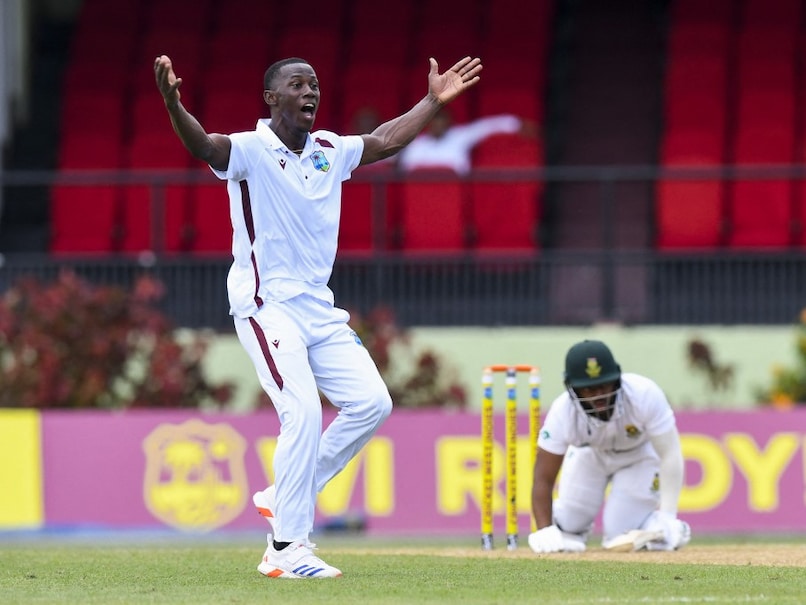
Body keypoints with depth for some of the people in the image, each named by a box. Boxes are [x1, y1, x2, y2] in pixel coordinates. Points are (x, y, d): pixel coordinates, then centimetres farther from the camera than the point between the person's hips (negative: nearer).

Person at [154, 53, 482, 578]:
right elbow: (205, 146, -32)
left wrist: (433, 101, 28)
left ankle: (286, 496, 13)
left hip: (319, 308, 8)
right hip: (266, 306, -8)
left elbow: (384, 142, 27)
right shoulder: (251, 150, -12)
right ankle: (287, 550, -14)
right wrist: (173, 104, -51)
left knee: (372, 403, 1)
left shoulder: (330, 151, 10)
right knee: (304, 411, -20)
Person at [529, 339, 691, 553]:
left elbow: (670, 455, -31)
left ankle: (672, 529, 16)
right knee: (570, 526, -6)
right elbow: (544, 478, -28)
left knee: (621, 538, -12)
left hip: (639, 453, -2)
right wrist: (544, 532, -36)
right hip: (589, 454, 2)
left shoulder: (644, 395, -38)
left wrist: (668, 516, -35)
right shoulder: (563, 412, -34)